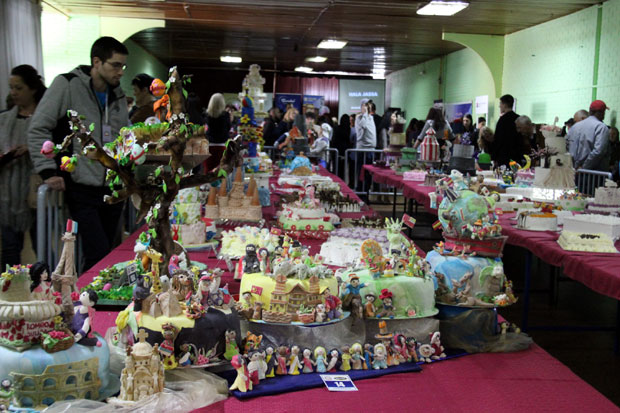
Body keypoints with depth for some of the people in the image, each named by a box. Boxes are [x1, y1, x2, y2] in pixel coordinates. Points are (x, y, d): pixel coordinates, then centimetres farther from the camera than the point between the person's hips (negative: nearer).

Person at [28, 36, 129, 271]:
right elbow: (38, 129, -9)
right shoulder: (67, 85, -7)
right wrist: (47, 171, -15)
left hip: (113, 189, 6)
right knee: (99, 256, -13)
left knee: (105, 255, 12)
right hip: (82, 190, -6)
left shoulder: (117, 95, 12)